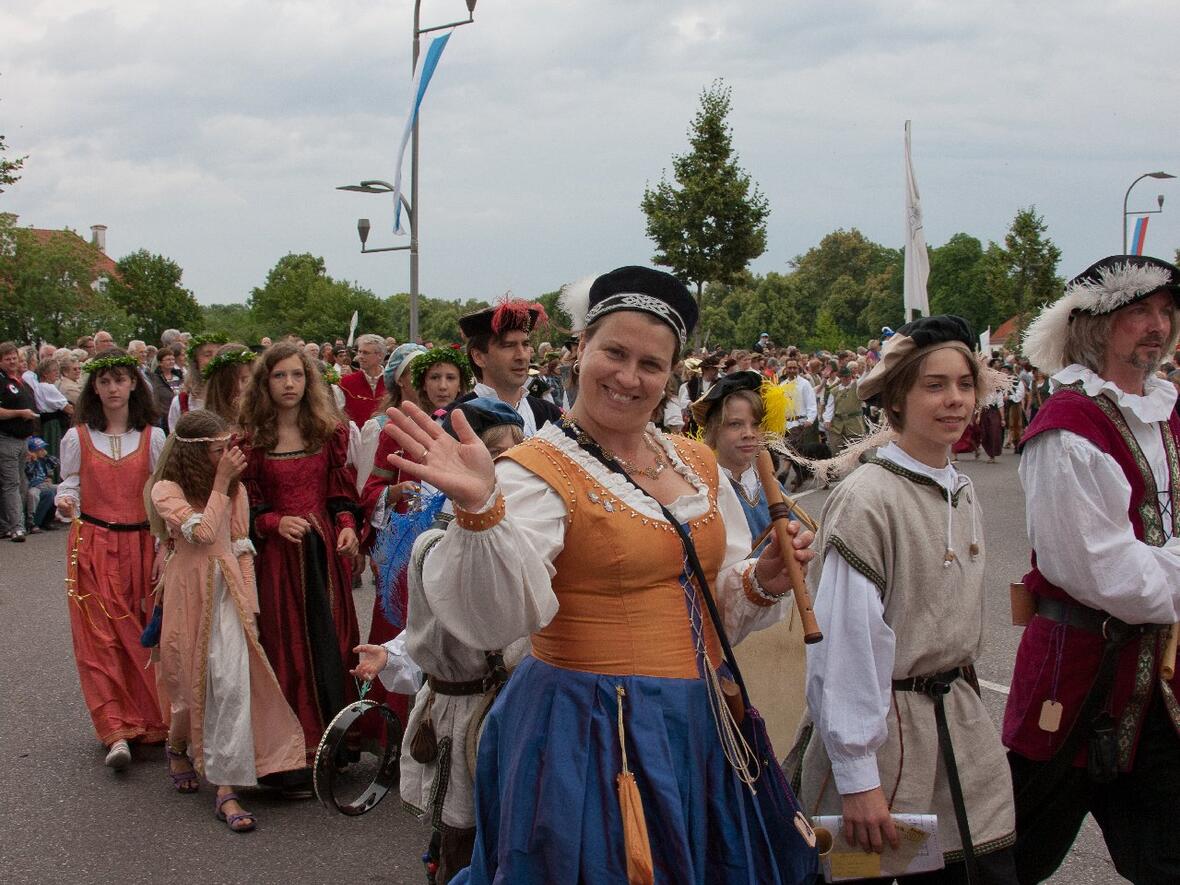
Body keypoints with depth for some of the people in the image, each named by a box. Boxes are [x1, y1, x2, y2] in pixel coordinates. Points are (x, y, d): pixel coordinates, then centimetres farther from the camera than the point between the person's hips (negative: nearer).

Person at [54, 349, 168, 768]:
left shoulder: (152, 437, 4)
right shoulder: (77, 438, 3)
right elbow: (70, 487, 4)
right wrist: (65, 503, -19)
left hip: (140, 545, 1)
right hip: (92, 547, -1)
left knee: (144, 637, 1)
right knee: (100, 639, -6)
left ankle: (148, 722, 14)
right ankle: (117, 731, -8)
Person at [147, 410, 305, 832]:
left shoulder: (235, 488, 7)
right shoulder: (166, 490, -6)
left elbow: (241, 546, 9)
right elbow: (203, 533, -20)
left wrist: (249, 602, 4)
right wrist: (219, 484, -14)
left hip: (228, 590, 3)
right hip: (189, 591, -2)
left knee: (232, 684, -8)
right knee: (192, 682, 8)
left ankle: (227, 789, -4)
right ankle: (178, 746, 42)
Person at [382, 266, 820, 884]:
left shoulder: (696, 462, 7)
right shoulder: (539, 469, -13)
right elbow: (499, 617, -28)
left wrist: (761, 582, -4)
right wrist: (481, 508, -44)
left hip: (698, 726, 7)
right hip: (591, 732, -6)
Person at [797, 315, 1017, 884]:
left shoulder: (962, 494, 8)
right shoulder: (866, 499, -16)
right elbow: (843, 644, -19)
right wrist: (857, 778, -19)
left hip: (960, 726, 7)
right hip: (887, 726, -7)